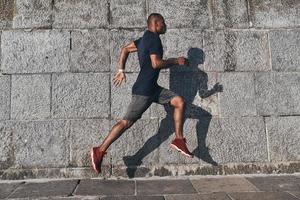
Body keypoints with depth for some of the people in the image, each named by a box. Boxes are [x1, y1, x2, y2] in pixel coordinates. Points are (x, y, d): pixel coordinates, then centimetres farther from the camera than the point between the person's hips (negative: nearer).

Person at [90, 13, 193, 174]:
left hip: (152, 88, 10)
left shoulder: (144, 38, 16)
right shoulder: (154, 38, -12)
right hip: (143, 91, -10)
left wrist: (121, 70, 16)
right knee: (127, 122, -6)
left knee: (179, 102, 3)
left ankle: (178, 140, 8)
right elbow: (156, 63, -23)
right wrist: (176, 61, -10)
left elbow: (125, 49, 18)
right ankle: (99, 151, 4)